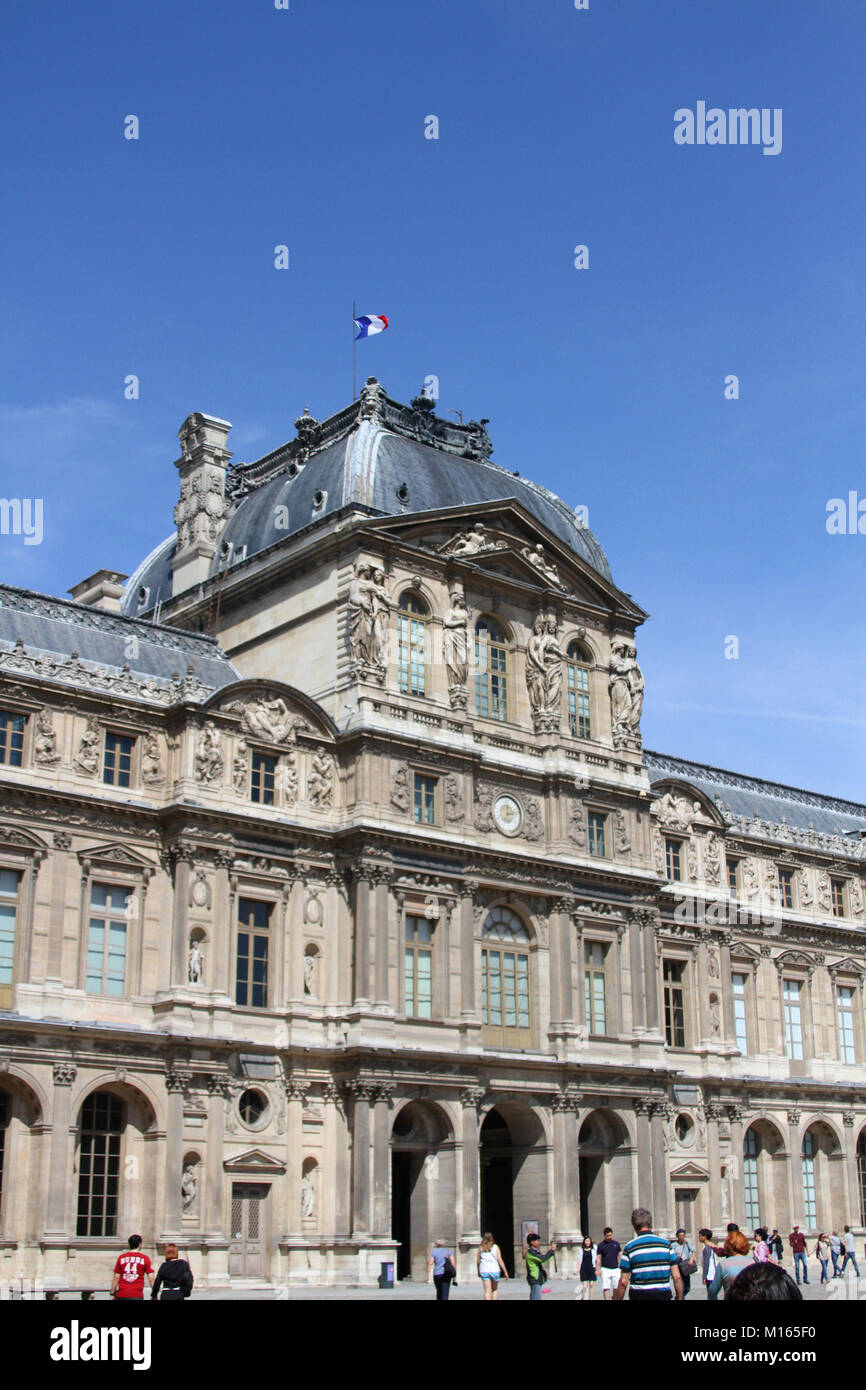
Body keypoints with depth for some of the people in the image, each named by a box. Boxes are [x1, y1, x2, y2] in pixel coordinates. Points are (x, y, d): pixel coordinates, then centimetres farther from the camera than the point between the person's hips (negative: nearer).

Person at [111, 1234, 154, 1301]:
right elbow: (151, 1278, -1)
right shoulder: (144, 1258, 3)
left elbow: (116, 1278, 4)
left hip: (121, 1295, 2)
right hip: (137, 1295, -2)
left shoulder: (121, 1258, 7)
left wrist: (112, 1294, 10)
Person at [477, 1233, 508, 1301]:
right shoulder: (495, 1247, 1)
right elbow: (499, 1260, -3)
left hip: (484, 1271, 0)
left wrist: (478, 1271, 18)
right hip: (494, 1270, 0)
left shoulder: (480, 1248, 4)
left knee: (487, 1291, -1)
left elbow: (478, 1261, 5)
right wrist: (505, 1271, 2)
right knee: (495, 1289, 18)